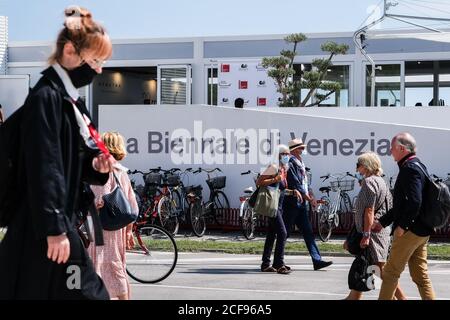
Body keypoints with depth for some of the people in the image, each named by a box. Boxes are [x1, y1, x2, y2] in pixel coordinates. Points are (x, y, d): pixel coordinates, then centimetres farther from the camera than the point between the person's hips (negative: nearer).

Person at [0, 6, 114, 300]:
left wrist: (96, 166, 2)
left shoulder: (72, 101, 15)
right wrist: (54, 228, -23)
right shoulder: (46, 97, -14)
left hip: (60, 220, 10)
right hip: (43, 229, -10)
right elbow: (43, 168, -21)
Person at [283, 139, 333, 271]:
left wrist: (311, 196, 3)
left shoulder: (301, 164, 16)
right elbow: (295, 185, -18)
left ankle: (317, 260, 3)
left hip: (302, 204, 9)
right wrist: (309, 199, -15)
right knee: (285, 233, -2)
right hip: (292, 204, -9)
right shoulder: (290, 164, -13)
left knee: (308, 232, 5)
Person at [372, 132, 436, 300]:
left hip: (409, 231, -10)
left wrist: (402, 225, -19)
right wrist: (382, 222, 24)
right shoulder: (417, 165, 18)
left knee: (390, 272, 0)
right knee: (421, 275, 9)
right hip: (422, 232, 10)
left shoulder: (410, 168, -15)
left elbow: (414, 201, -27)